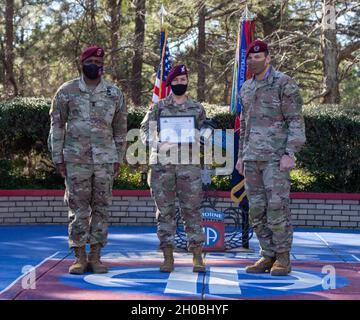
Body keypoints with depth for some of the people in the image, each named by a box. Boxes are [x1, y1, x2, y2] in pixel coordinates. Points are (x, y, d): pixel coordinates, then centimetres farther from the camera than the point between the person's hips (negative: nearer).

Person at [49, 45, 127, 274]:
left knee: (101, 208, 3)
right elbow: (57, 126, 5)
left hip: (105, 160, 1)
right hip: (75, 159, -1)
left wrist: (119, 159, 7)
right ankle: (80, 257, 7)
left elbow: (120, 129, 11)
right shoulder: (67, 91, 3)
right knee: (78, 208, 0)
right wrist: (58, 158, 0)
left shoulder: (115, 93, 7)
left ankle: (96, 256, 11)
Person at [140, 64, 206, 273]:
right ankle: (168, 256, 8)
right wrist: (158, 145, -15)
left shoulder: (197, 108, 12)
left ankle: (197, 256, 2)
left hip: (189, 164, 0)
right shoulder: (159, 107, 8)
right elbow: (145, 130, 2)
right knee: (165, 210, 2)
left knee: (192, 209, -2)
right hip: (162, 164, 0)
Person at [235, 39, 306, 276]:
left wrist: (290, 153, -19)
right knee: (257, 209, 5)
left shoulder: (285, 83, -6)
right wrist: (241, 156, 16)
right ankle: (269, 256, 13)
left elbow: (296, 121, -10)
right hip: (253, 158, 7)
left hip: (276, 156, -7)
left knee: (277, 207, -8)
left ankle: (283, 258, 1)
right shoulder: (247, 88, 16)